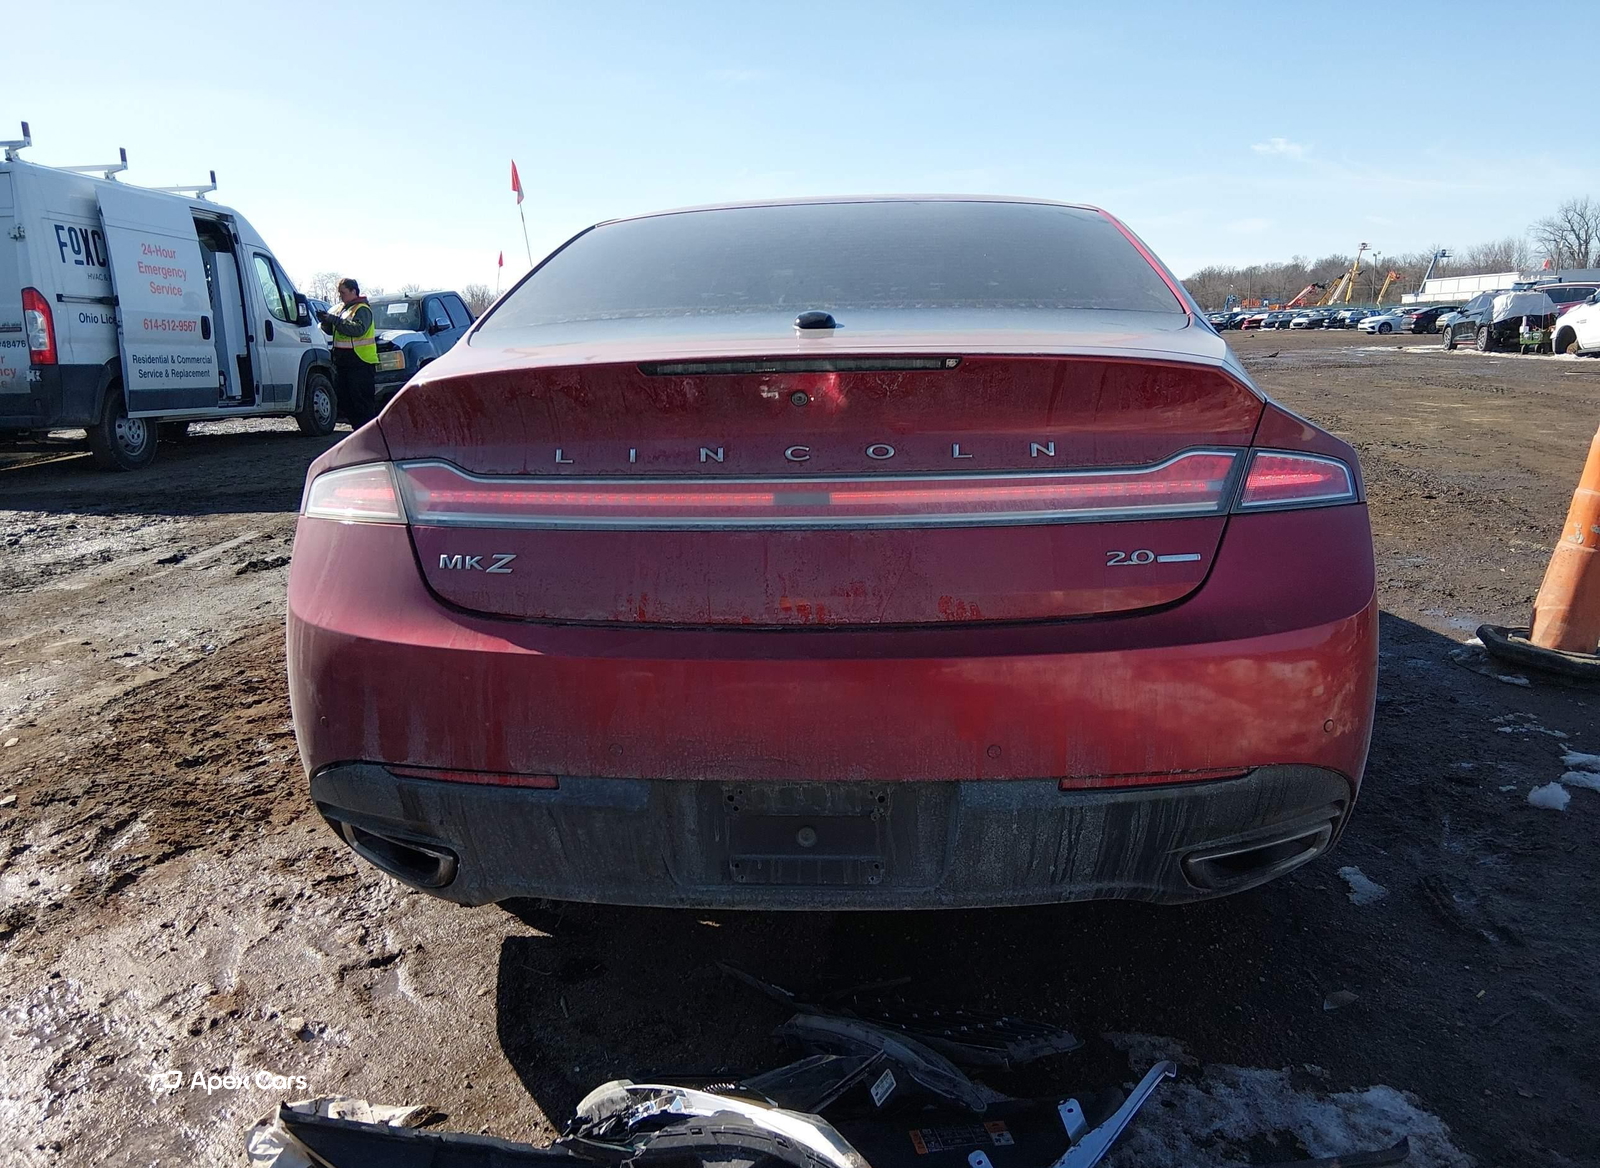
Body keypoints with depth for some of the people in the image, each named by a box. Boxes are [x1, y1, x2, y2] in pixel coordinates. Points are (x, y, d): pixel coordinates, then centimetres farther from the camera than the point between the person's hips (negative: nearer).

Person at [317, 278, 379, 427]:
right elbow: (331, 330, 19)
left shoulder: (362, 309, -6)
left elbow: (358, 329, -23)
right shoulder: (340, 308, 19)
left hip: (360, 361, -9)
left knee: (362, 399, -9)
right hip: (341, 361, 9)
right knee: (343, 398, 9)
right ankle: (359, 427, 15)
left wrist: (335, 320, -22)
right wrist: (325, 321, -2)